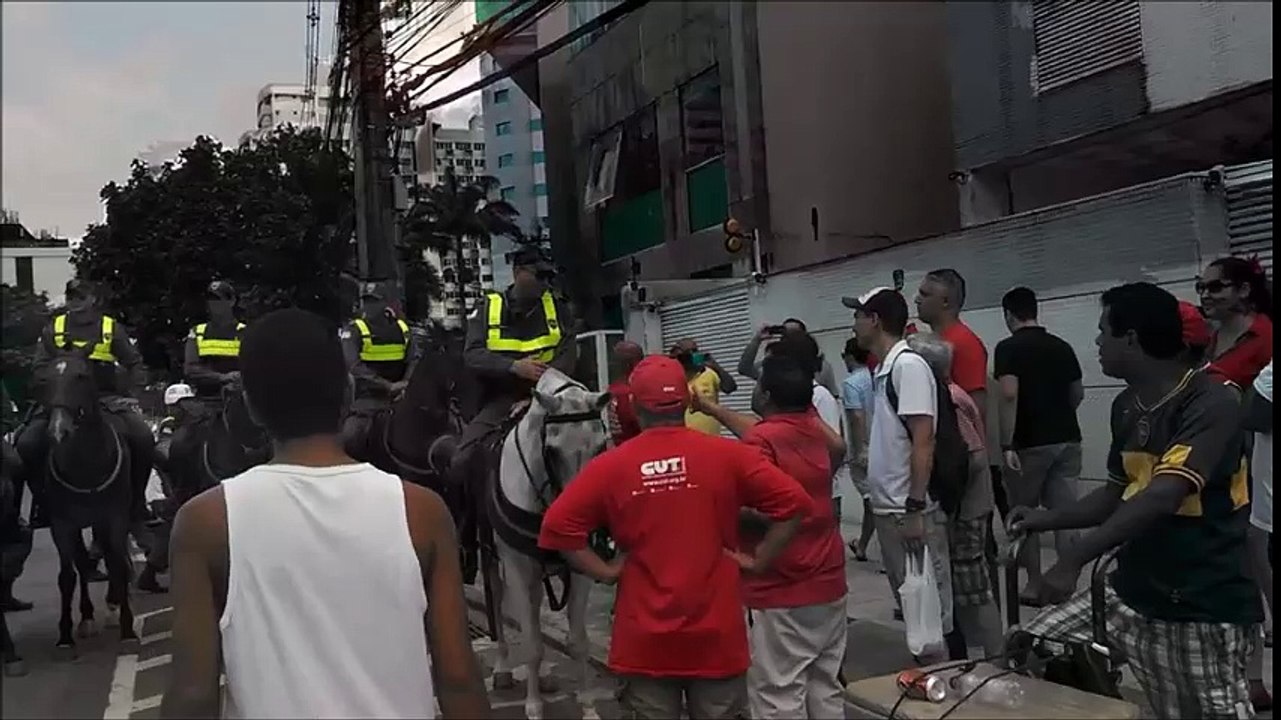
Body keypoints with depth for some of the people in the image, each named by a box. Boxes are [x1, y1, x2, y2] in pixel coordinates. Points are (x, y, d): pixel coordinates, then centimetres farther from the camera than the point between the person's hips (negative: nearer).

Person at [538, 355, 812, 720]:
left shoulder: (610, 465, -7)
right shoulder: (728, 455, -7)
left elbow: (557, 525, -11)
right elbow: (794, 502, -11)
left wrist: (605, 571, -4)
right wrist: (759, 560, -4)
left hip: (644, 640, 0)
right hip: (716, 635, 0)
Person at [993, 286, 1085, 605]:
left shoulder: (1009, 348, -8)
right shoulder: (1062, 346, 10)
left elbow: (1009, 396, -19)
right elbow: (1078, 394, 16)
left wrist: (1007, 445, -19)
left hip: (1030, 443, -5)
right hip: (1067, 439, 5)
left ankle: (1034, 584, 14)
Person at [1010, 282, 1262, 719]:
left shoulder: (1210, 404, -18)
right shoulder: (1126, 406, 7)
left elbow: (1161, 498, -29)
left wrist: (1074, 559, -32)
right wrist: (1048, 520, 4)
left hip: (1204, 608, -7)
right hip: (1131, 592, 7)